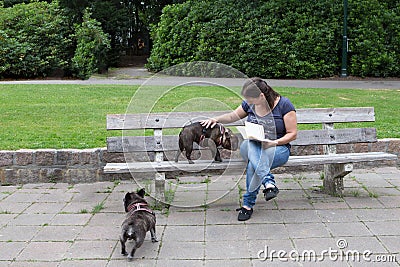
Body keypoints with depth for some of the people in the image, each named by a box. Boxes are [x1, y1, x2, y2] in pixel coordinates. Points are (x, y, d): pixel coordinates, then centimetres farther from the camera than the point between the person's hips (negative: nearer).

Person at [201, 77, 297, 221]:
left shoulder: (284, 104, -9)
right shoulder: (250, 104, 4)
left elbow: (293, 133, -7)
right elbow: (233, 116, 21)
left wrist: (274, 142, -23)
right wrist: (216, 119, 3)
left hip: (278, 148, -3)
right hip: (252, 146, 4)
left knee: (253, 164, -36)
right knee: (251, 145, -38)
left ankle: (248, 205, -28)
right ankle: (268, 182, -47)